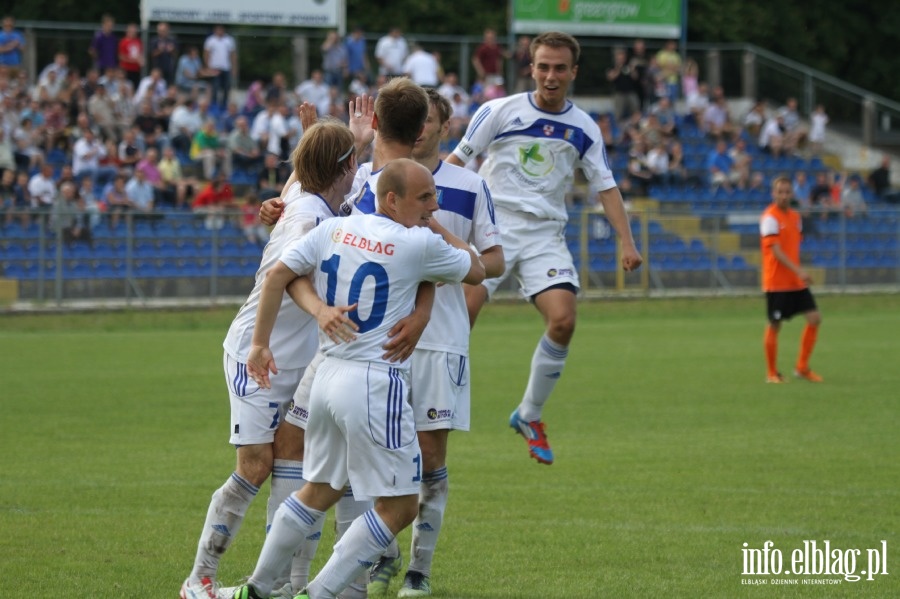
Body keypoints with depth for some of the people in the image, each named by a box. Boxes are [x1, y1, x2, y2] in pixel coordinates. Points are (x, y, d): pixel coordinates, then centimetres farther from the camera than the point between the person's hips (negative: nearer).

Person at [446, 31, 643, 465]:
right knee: (460, 316, -19)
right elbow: (457, 160, 1)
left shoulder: (583, 128, 6)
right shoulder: (500, 111, -2)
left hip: (544, 234, 2)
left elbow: (605, 186, 9)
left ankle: (530, 415, 3)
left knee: (563, 320, -16)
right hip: (492, 228, -2)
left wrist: (627, 242, -2)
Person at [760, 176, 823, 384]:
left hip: (796, 281, 7)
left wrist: (800, 272, 15)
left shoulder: (795, 216, 11)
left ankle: (802, 367, 10)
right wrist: (798, 271, -26)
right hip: (776, 282, -7)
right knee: (774, 326, -1)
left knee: (814, 318, 0)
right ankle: (772, 373, 11)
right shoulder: (770, 218, -13)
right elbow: (776, 250, -20)